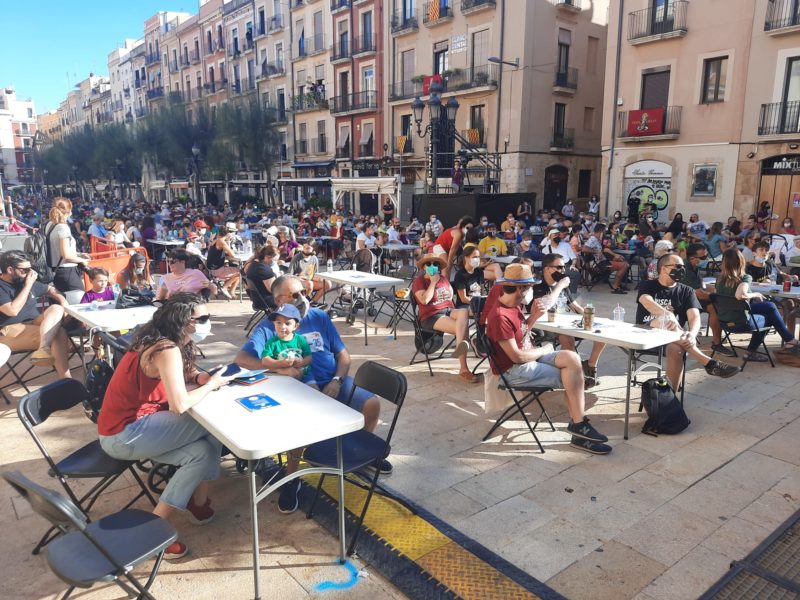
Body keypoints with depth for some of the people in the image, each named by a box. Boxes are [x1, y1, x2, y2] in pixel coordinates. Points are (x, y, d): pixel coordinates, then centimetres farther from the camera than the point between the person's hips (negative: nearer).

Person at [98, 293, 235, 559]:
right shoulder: (167, 350, -22)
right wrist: (211, 384, -13)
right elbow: (179, 405, -30)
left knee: (202, 451, -4)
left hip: (126, 426, 9)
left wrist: (198, 376, -5)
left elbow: (174, 380, 17)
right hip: (123, 435, -9)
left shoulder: (161, 342, 6)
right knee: (211, 422, -13)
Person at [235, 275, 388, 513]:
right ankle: (292, 479, -9)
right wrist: (279, 367, -25)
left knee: (372, 404, -15)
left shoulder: (320, 317, 7)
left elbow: (343, 355, 8)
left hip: (333, 383, 4)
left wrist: (336, 381, -11)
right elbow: (241, 358, -13)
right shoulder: (269, 327, -1)